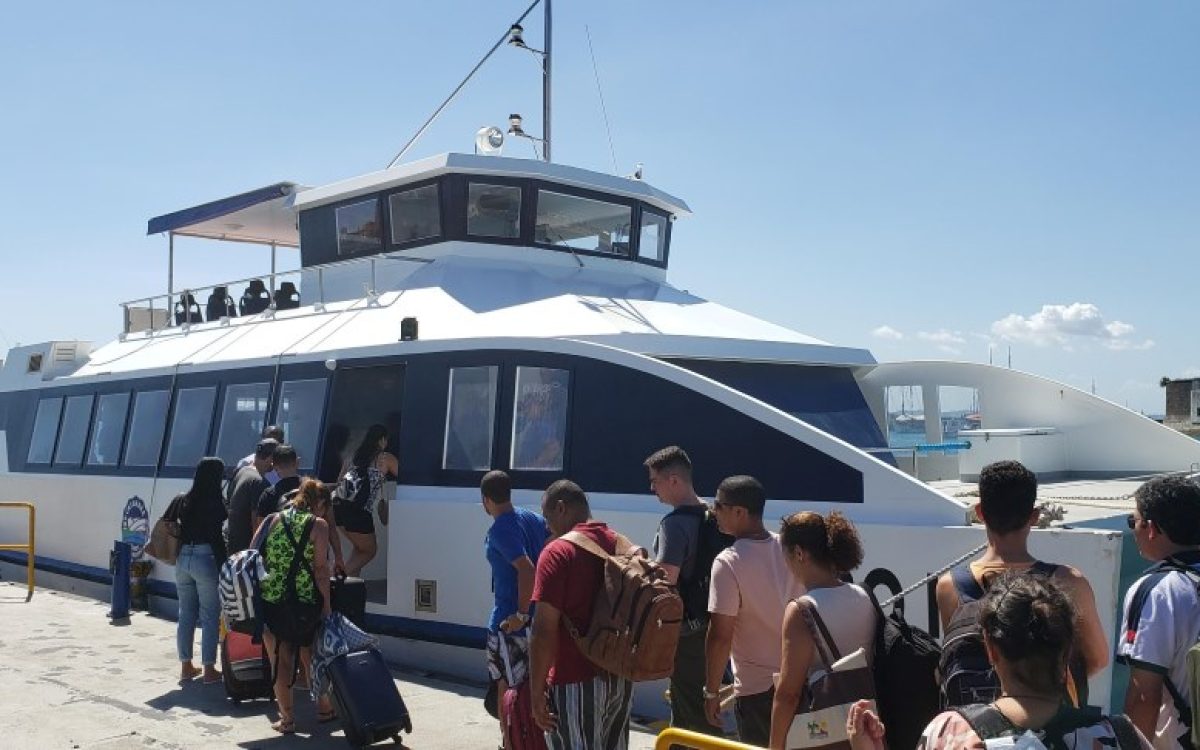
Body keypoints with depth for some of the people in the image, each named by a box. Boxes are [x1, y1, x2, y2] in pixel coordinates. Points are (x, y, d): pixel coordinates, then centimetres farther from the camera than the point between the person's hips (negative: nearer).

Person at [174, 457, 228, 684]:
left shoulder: (182, 501, 7)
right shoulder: (216, 503, -12)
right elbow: (222, 535, -13)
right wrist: (224, 564, -6)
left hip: (183, 560, 7)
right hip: (206, 560, -6)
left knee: (186, 614, 15)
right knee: (210, 616, 2)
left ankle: (186, 666, 22)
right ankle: (209, 669, 4)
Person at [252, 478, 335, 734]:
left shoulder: (271, 520, 8)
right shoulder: (318, 524, -3)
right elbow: (320, 568, -10)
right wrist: (326, 603, -5)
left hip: (270, 602, 2)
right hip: (305, 604, -2)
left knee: (280, 662, 11)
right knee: (312, 658, 17)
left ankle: (287, 718, 16)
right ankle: (323, 708, 31)